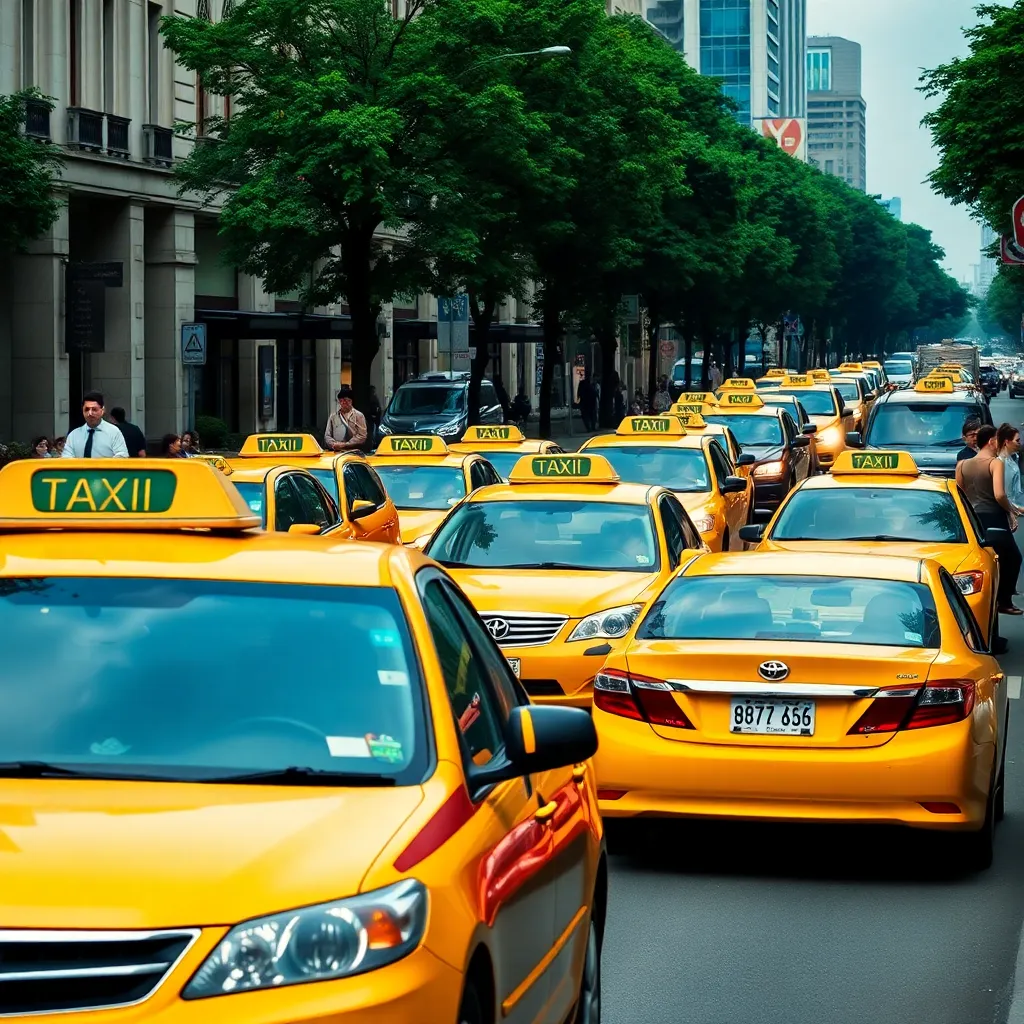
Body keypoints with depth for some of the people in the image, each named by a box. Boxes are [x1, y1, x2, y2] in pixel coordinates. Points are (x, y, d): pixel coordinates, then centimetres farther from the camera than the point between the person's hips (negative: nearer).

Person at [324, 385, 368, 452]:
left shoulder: (359, 416, 7)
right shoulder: (333, 416, 16)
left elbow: (362, 436, -2)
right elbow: (327, 436, 15)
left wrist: (345, 445, -10)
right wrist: (333, 444, -7)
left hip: (353, 452, -2)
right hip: (336, 452, 2)